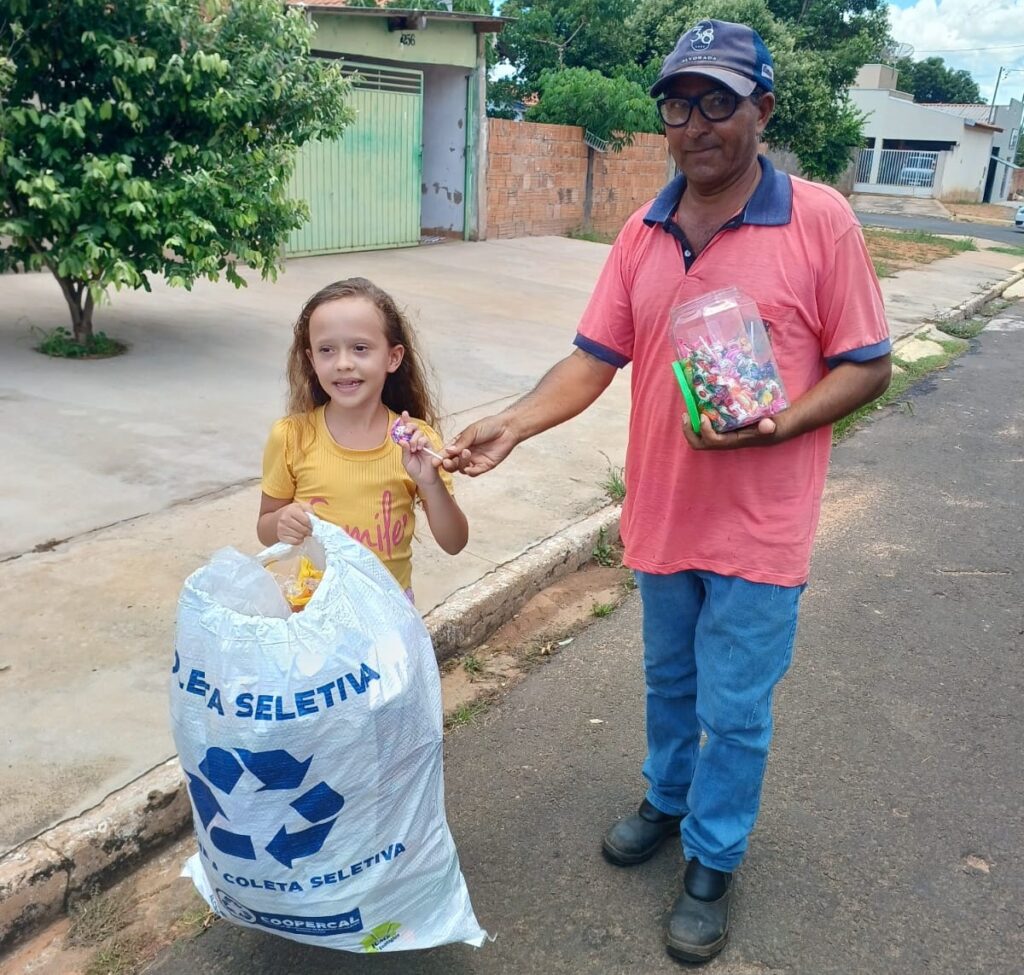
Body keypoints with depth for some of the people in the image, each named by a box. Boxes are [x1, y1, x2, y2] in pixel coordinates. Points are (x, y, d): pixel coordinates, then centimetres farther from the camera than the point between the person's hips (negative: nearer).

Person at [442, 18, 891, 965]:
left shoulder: (820, 220, -12)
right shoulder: (643, 232, 1)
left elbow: (868, 366, -9)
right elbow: (595, 357, -1)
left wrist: (774, 426, -24)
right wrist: (513, 423, -16)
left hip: (757, 525, -4)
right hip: (663, 512, 4)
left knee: (734, 709, 9)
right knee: (669, 682, 23)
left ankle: (713, 863, 32)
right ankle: (667, 799, 48)